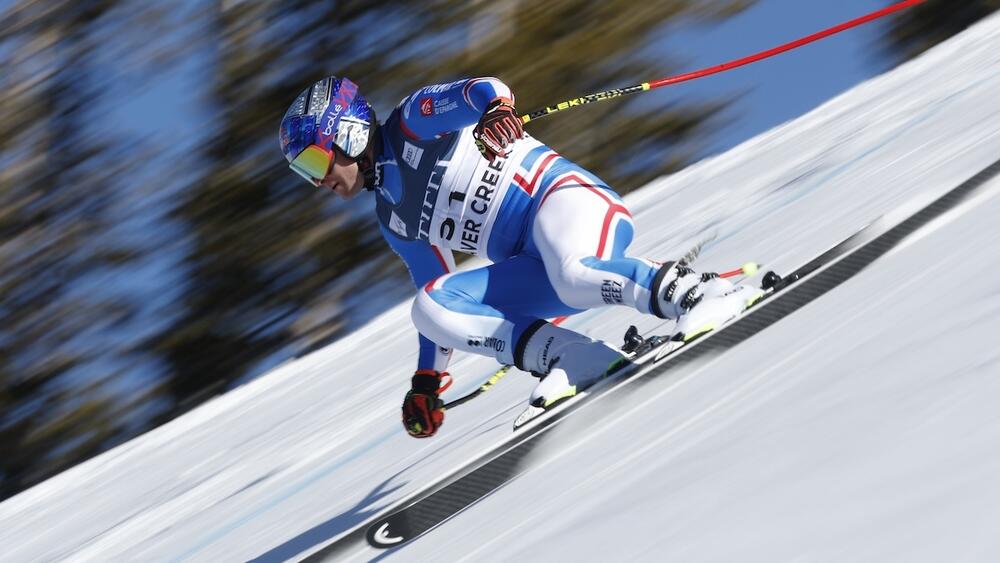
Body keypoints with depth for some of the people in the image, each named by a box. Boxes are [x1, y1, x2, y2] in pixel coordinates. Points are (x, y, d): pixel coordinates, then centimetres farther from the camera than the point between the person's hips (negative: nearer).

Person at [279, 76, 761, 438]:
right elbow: (435, 290, 32)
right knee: (431, 307, -15)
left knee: (573, 275, -40)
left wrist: (494, 111, -41)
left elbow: (483, 92, -17)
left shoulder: (412, 123, 2)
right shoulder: (393, 220, 24)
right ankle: (573, 358, -27)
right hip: (536, 266, 8)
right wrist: (428, 380, 29)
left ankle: (701, 293, -32)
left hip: (560, 196, -8)